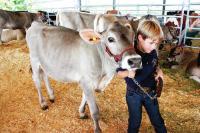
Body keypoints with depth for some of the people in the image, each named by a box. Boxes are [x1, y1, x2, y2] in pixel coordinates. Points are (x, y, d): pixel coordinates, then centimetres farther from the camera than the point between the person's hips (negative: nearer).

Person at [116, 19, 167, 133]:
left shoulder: (153, 53, -6)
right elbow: (119, 73, -14)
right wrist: (128, 73, -34)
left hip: (150, 92, 4)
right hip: (134, 93, -4)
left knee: (157, 119, 18)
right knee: (135, 121, 14)